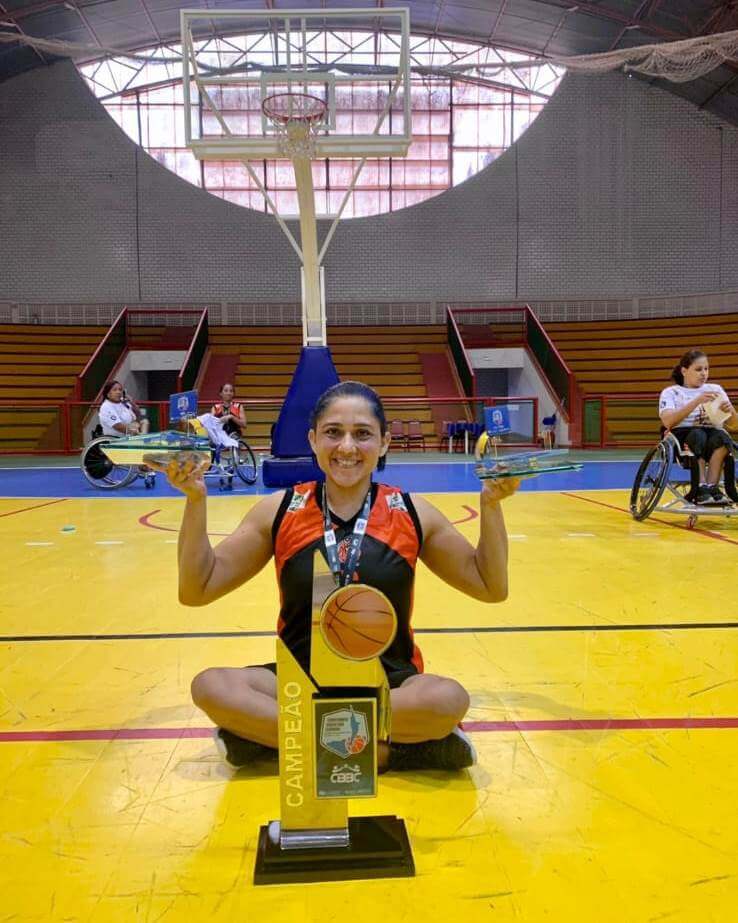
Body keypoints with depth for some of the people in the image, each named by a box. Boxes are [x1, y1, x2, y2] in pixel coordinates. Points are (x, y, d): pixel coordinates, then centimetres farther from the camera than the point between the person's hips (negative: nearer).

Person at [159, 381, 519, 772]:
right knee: (210, 686, -26)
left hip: (390, 682, -1)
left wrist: (490, 504, -7)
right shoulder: (280, 511, -2)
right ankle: (389, 751, -23)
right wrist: (195, 499, -12)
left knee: (449, 699, -32)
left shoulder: (411, 513, -2)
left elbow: (491, 586, 6)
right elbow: (196, 590, -1)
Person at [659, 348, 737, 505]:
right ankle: (702, 488, -35)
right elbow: (668, 422, -15)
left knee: (722, 437, -31)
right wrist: (697, 401, -23)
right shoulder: (671, 392, 5)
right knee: (698, 434, -35)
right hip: (681, 438, -3)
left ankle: (711, 487, -31)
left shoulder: (715, 389, 15)